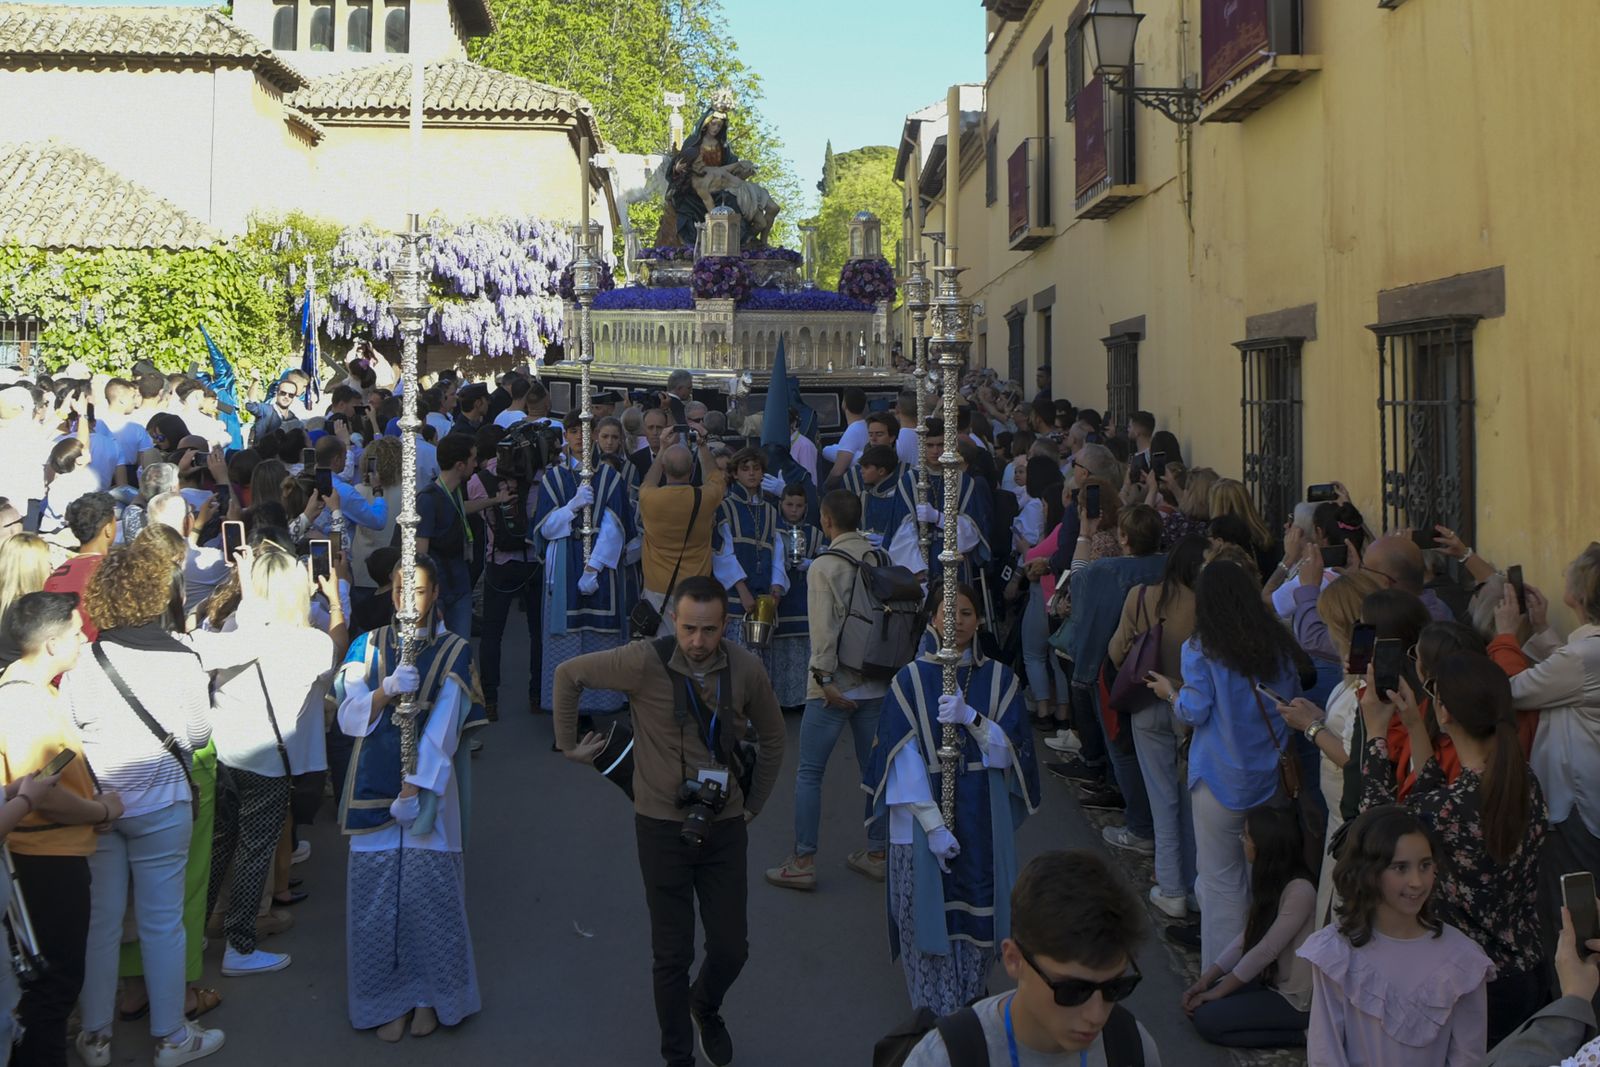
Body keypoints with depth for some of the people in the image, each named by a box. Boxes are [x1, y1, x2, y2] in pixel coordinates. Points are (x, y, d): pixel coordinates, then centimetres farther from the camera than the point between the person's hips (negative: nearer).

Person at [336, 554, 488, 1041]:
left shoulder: (455, 651, -1)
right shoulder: (369, 646, 7)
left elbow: (442, 730, -8)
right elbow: (349, 718, 0)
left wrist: (414, 790, -16)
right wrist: (387, 690, -18)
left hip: (428, 789, -2)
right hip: (373, 789, 2)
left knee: (430, 894, -1)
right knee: (376, 896, 3)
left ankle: (429, 995, 16)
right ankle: (389, 999, 18)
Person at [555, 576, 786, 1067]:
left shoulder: (745, 668, -9)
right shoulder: (646, 662, -18)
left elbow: (771, 736, 9)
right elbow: (568, 674, -5)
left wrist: (755, 804, 11)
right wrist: (569, 744, -2)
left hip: (725, 827, 2)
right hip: (663, 827, -2)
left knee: (731, 949, 8)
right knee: (673, 954, 6)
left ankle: (705, 1009, 42)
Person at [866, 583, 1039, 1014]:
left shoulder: (998, 679, 4)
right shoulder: (911, 679, -3)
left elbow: (1010, 751, -4)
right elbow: (903, 760, -8)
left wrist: (970, 718, -21)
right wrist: (934, 824, -15)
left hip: (982, 821, 2)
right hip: (922, 819, -2)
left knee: (976, 918, 6)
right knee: (928, 919, 0)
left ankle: (971, 1008, 25)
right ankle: (934, 1018, 11)